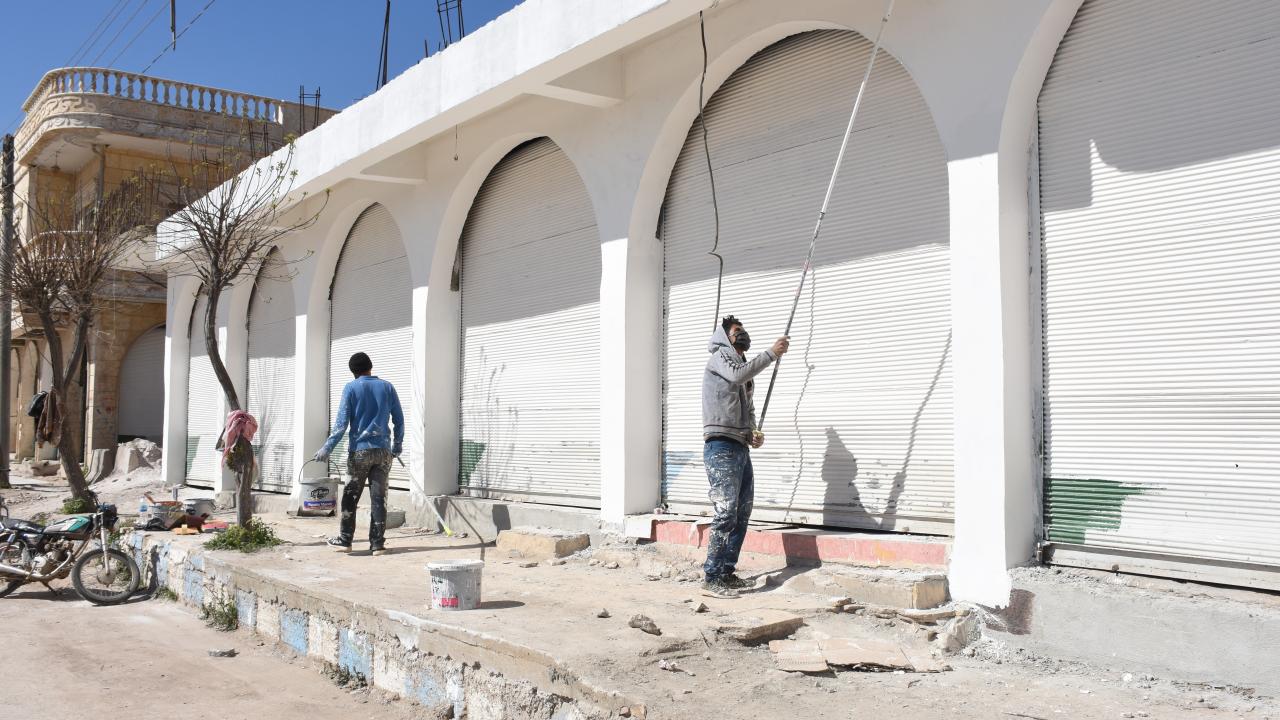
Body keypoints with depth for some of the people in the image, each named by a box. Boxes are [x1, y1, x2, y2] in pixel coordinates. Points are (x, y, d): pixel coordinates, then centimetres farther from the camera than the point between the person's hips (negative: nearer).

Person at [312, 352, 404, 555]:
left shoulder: (351, 388, -1)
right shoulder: (387, 387, 7)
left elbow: (342, 422, -6)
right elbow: (399, 420, 8)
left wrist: (327, 449, -3)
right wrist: (397, 446, 19)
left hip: (359, 450, -2)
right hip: (383, 451, 2)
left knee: (350, 497, 9)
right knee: (379, 497, 3)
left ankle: (345, 540, 12)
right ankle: (377, 544, 3)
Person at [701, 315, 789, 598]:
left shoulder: (746, 373, 26)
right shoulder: (720, 355, 1)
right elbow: (738, 374, -21)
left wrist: (754, 435, 9)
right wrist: (772, 353, -17)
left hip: (741, 448, 9)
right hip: (721, 447, -9)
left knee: (742, 514, 9)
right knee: (726, 514, -13)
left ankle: (727, 573, 17)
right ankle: (711, 579, -10)